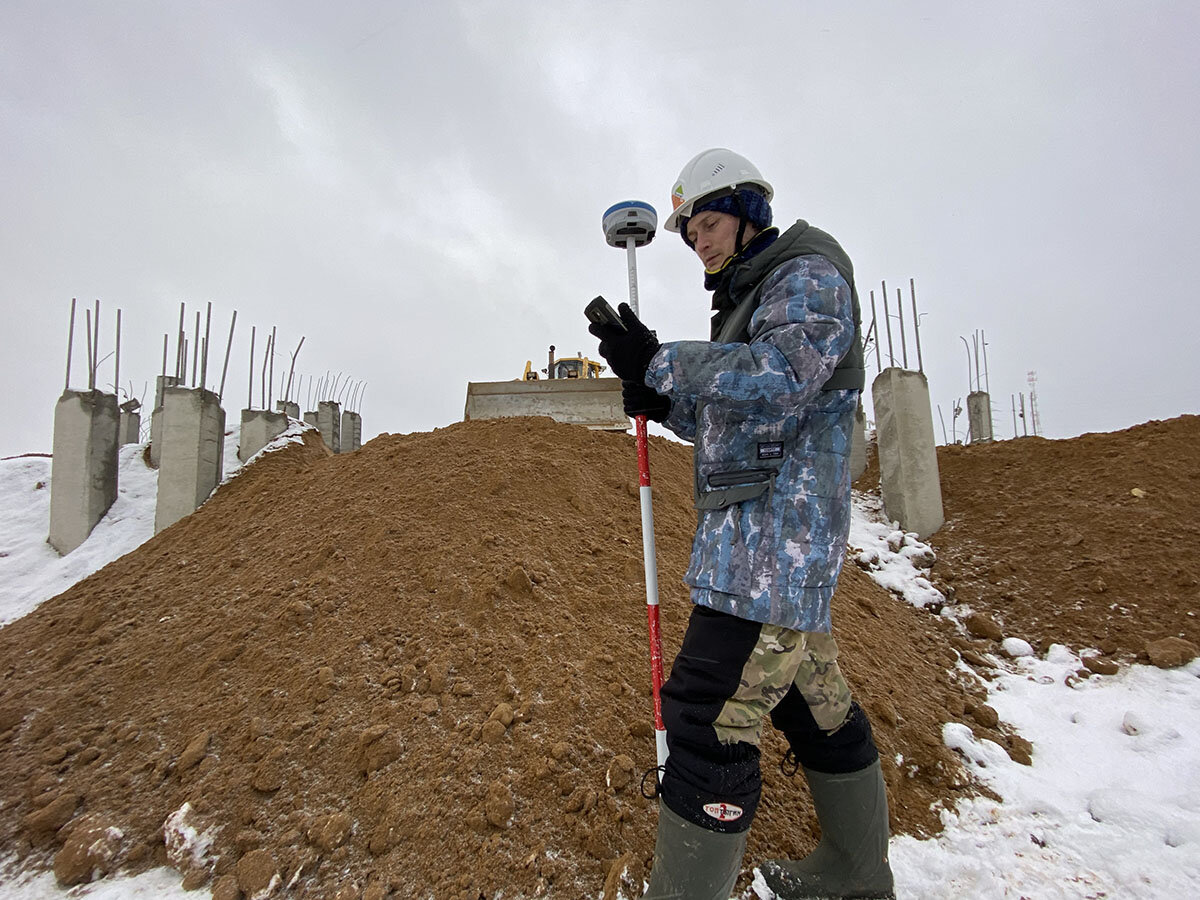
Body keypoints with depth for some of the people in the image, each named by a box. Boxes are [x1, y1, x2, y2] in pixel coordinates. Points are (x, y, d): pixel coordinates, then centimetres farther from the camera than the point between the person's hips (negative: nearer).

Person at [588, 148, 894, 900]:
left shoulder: (808, 274, -3)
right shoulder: (749, 302, 25)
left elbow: (779, 377, -23)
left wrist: (661, 362, -17)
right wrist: (663, 404, 5)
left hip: (781, 527, -10)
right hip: (754, 533, 10)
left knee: (710, 718, -12)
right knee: (814, 701, 18)